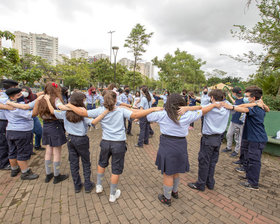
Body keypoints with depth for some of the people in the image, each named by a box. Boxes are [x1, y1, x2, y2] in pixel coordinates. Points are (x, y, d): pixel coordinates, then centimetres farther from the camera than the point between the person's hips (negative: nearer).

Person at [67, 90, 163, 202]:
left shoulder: (100, 111, -6)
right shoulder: (121, 111, -13)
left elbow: (82, 112, -4)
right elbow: (135, 115, -26)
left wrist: (70, 105, 13)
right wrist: (153, 109, -20)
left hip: (105, 142, 3)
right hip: (119, 144, -3)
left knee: (102, 163, 30)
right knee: (116, 170, 14)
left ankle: (99, 186, 46)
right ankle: (112, 195, 31)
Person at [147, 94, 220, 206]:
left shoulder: (162, 114, -9)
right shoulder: (186, 115, -3)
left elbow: (148, 116, 3)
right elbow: (202, 111, 10)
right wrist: (214, 104, 25)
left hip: (167, 146, -3)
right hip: (181, 145, 4)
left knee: (168, 173, 12)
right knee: (176, 171, 25)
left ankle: (167, 198, 30)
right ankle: (175, 192, 47)